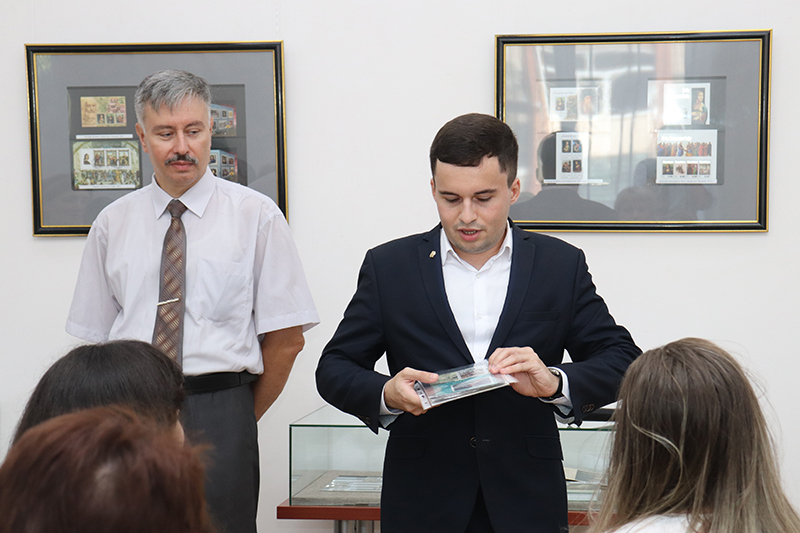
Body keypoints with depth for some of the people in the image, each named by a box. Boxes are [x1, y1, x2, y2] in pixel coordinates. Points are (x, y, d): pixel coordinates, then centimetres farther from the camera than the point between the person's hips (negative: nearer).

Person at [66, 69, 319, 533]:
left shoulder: (256, 215, 1)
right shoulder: (112, 224, 10)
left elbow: (286, 339, 1)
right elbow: (95, 338, 12)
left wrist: (241, 420, 5)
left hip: (219, 420, -2)